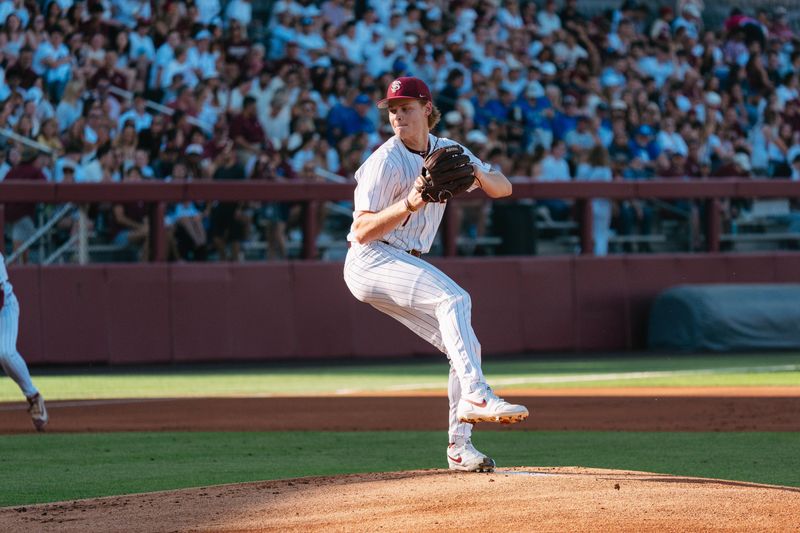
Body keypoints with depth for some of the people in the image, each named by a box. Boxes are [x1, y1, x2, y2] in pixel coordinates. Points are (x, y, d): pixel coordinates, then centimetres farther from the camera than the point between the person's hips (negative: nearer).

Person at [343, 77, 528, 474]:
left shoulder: (446, 151, 9)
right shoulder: (386, 161, -13)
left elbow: (503, 188, 6)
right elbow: (363, 231, -19)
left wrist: (476, 172, -16)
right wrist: (410, 204, -31)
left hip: (406, 266, 8)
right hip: (370, 261, -8)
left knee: (466, 347, 4)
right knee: (454, 298, -31)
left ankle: (460, 447, 9)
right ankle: (476, 396, -44)